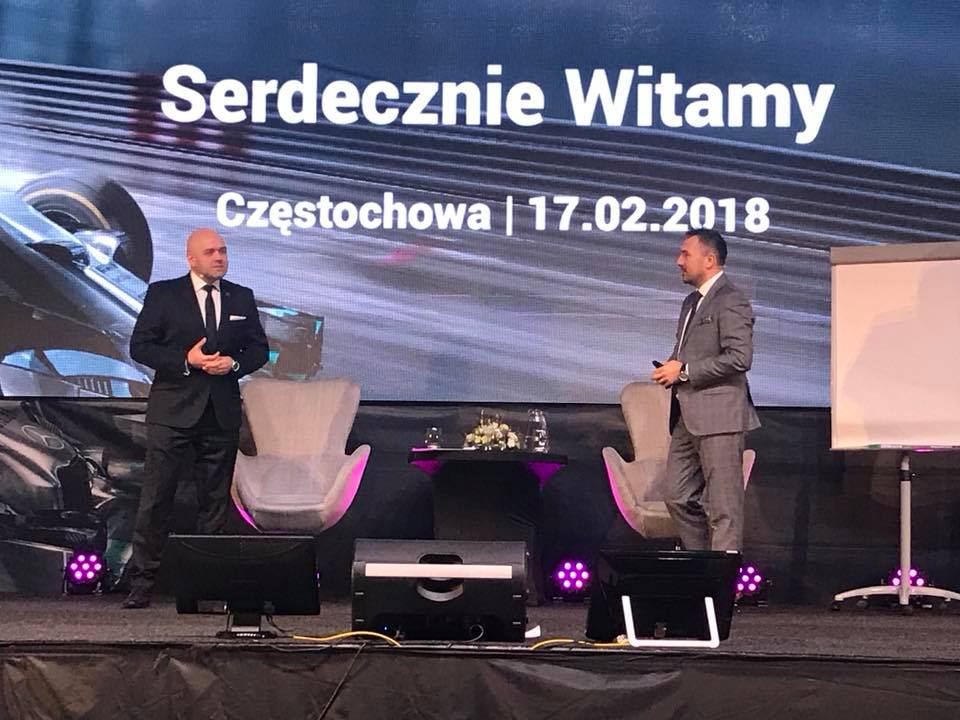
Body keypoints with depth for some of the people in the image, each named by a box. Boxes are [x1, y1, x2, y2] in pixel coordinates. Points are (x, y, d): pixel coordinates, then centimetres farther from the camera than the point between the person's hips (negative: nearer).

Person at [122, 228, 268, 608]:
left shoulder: (241, 298, 10)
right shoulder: (163, 294, 1)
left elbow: (259, 348, 12)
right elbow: (139, 346, -3)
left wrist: (234, 363, -8)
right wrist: (185, 360, -14)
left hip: (222, 413, 3)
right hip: (173, 410, -3)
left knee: (215, 502, 6)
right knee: (156, 500, -4)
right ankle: (141, 583, 1)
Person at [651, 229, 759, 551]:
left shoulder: (731, 301, -9)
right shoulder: (692, 302, 21)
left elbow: (740, 357, -19)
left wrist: (684, 371, -16)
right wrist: (671, 369, 7)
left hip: (718, 415, -10)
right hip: (688, 416, 10)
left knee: (723, 504, -6)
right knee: (679, 497, 10)